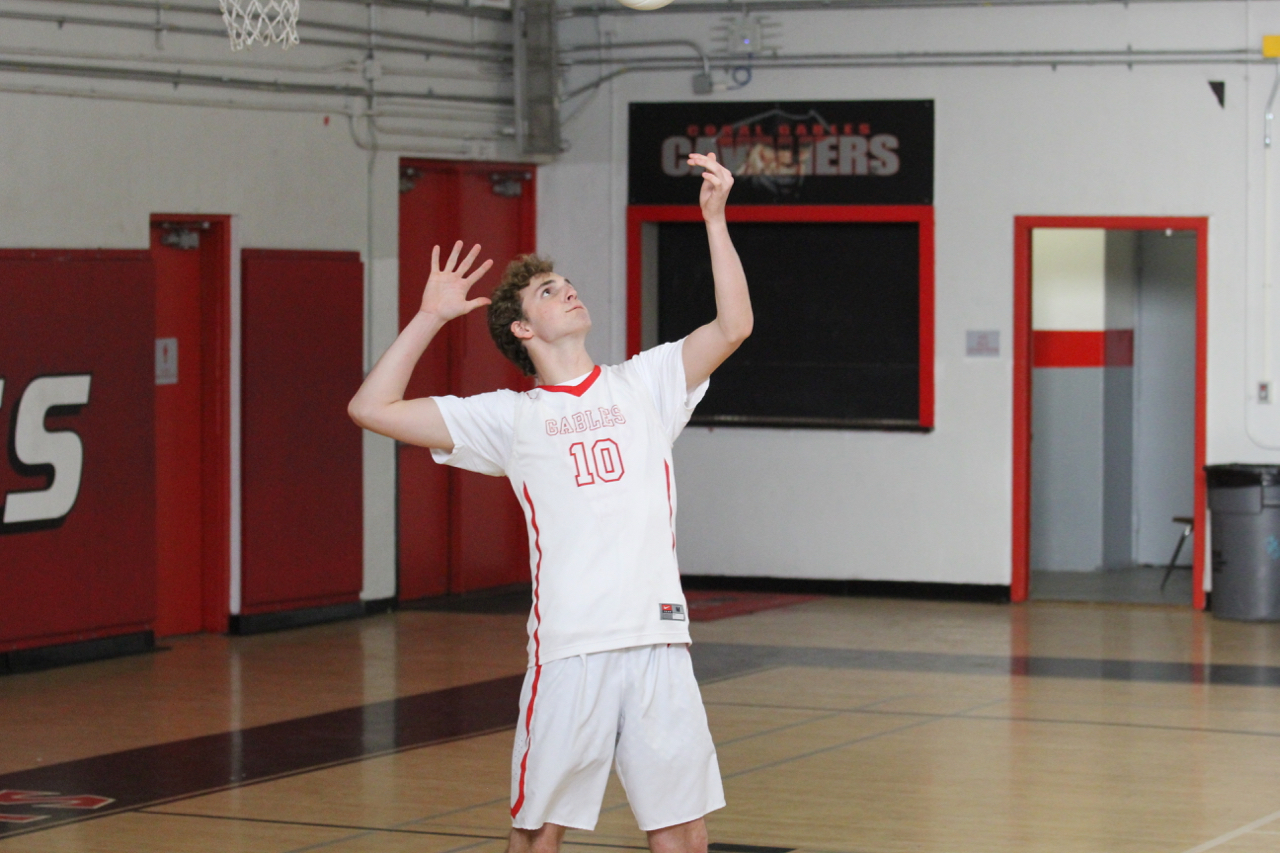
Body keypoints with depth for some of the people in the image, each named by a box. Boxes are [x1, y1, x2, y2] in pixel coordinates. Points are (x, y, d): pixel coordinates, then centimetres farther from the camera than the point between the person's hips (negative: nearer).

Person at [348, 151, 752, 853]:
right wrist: (430, 317, 6)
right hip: (566, 650, -1)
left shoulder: (643, 385, 14)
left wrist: (714, 218, -3)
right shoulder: (511, 417, 10)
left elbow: (732, 327, 2)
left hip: (657, 640, 1)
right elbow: (373, 408, 7)